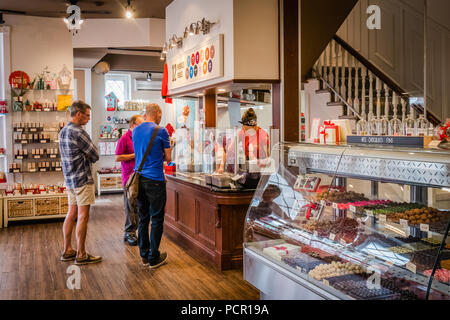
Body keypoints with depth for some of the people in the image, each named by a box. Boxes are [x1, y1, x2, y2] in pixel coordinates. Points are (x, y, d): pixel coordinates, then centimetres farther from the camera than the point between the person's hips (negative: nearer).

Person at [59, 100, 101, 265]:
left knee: (72, 214, 14)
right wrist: (87, 158, 6)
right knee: (83, 216, -4)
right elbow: (95, 156, -13)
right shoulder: (78, 132, -17)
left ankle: (67, 251, 22)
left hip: (70, 179, 9)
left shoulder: (63, 131, 13)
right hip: (82, 180, -9)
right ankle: (81, 255, 2)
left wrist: (84, 158, 3)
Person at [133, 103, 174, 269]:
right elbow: (168, 158, -1)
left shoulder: (135, 131, 10)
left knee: (143, 218, 13)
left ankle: (144, 255, 21)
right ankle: (154, 258, 9)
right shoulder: (161, 131, -8)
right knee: (157, 219, 3)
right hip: (155, 180, -6)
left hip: (139, 179, 6)